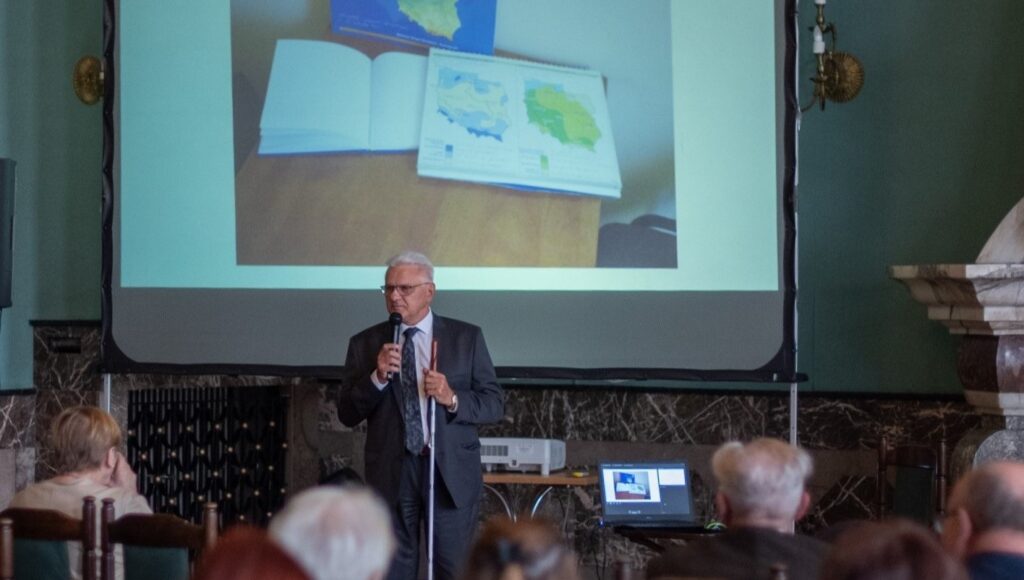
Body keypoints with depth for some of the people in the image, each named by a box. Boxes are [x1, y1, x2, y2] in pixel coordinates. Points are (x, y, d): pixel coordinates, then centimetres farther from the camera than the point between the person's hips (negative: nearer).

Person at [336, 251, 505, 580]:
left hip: (452, 473, -1)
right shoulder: (365, 344, 7)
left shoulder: (466, 338, 4)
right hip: (391, 475, 1)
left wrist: (453, 399, -16)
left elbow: (495, 404, 3)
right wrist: (377, 378, -13)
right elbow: (347, 414, 3)